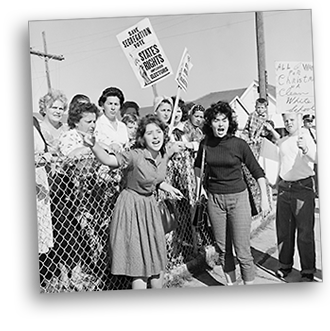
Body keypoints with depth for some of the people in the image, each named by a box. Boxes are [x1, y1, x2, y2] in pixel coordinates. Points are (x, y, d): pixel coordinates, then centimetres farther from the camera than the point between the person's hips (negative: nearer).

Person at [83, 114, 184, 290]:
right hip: (133, 207, -7)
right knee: (139, 261, 3)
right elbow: (109, 160, -33)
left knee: (157, 257, 16)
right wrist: (94, 146, -49)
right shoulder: (135, 156, -22)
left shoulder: (163, 156, -1)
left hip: (150, 206, 7)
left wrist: (168, 188, 7)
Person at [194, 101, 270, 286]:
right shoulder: (205, 144, -2)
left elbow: (257, 171, -4)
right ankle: (230, 282, 27)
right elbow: (198, 165, 18)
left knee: (242, 250, -4)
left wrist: (264, 197, -6)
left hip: (238, 197, -3)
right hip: (214, 199, 3)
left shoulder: (239, 144, -11)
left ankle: (249, 282, 10)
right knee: (223, 248, 12)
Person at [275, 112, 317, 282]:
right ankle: (285, 265, 25)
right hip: (284, 187, 6)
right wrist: (277, 183, 24)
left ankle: (308, 272, 4)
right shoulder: (282, 142, 14)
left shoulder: (305, 136, -5)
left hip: (303, 187, -6)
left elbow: (315, 158, -22)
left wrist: (305, 149, -40)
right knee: (283, 229, 11)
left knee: (305, 231, -4)